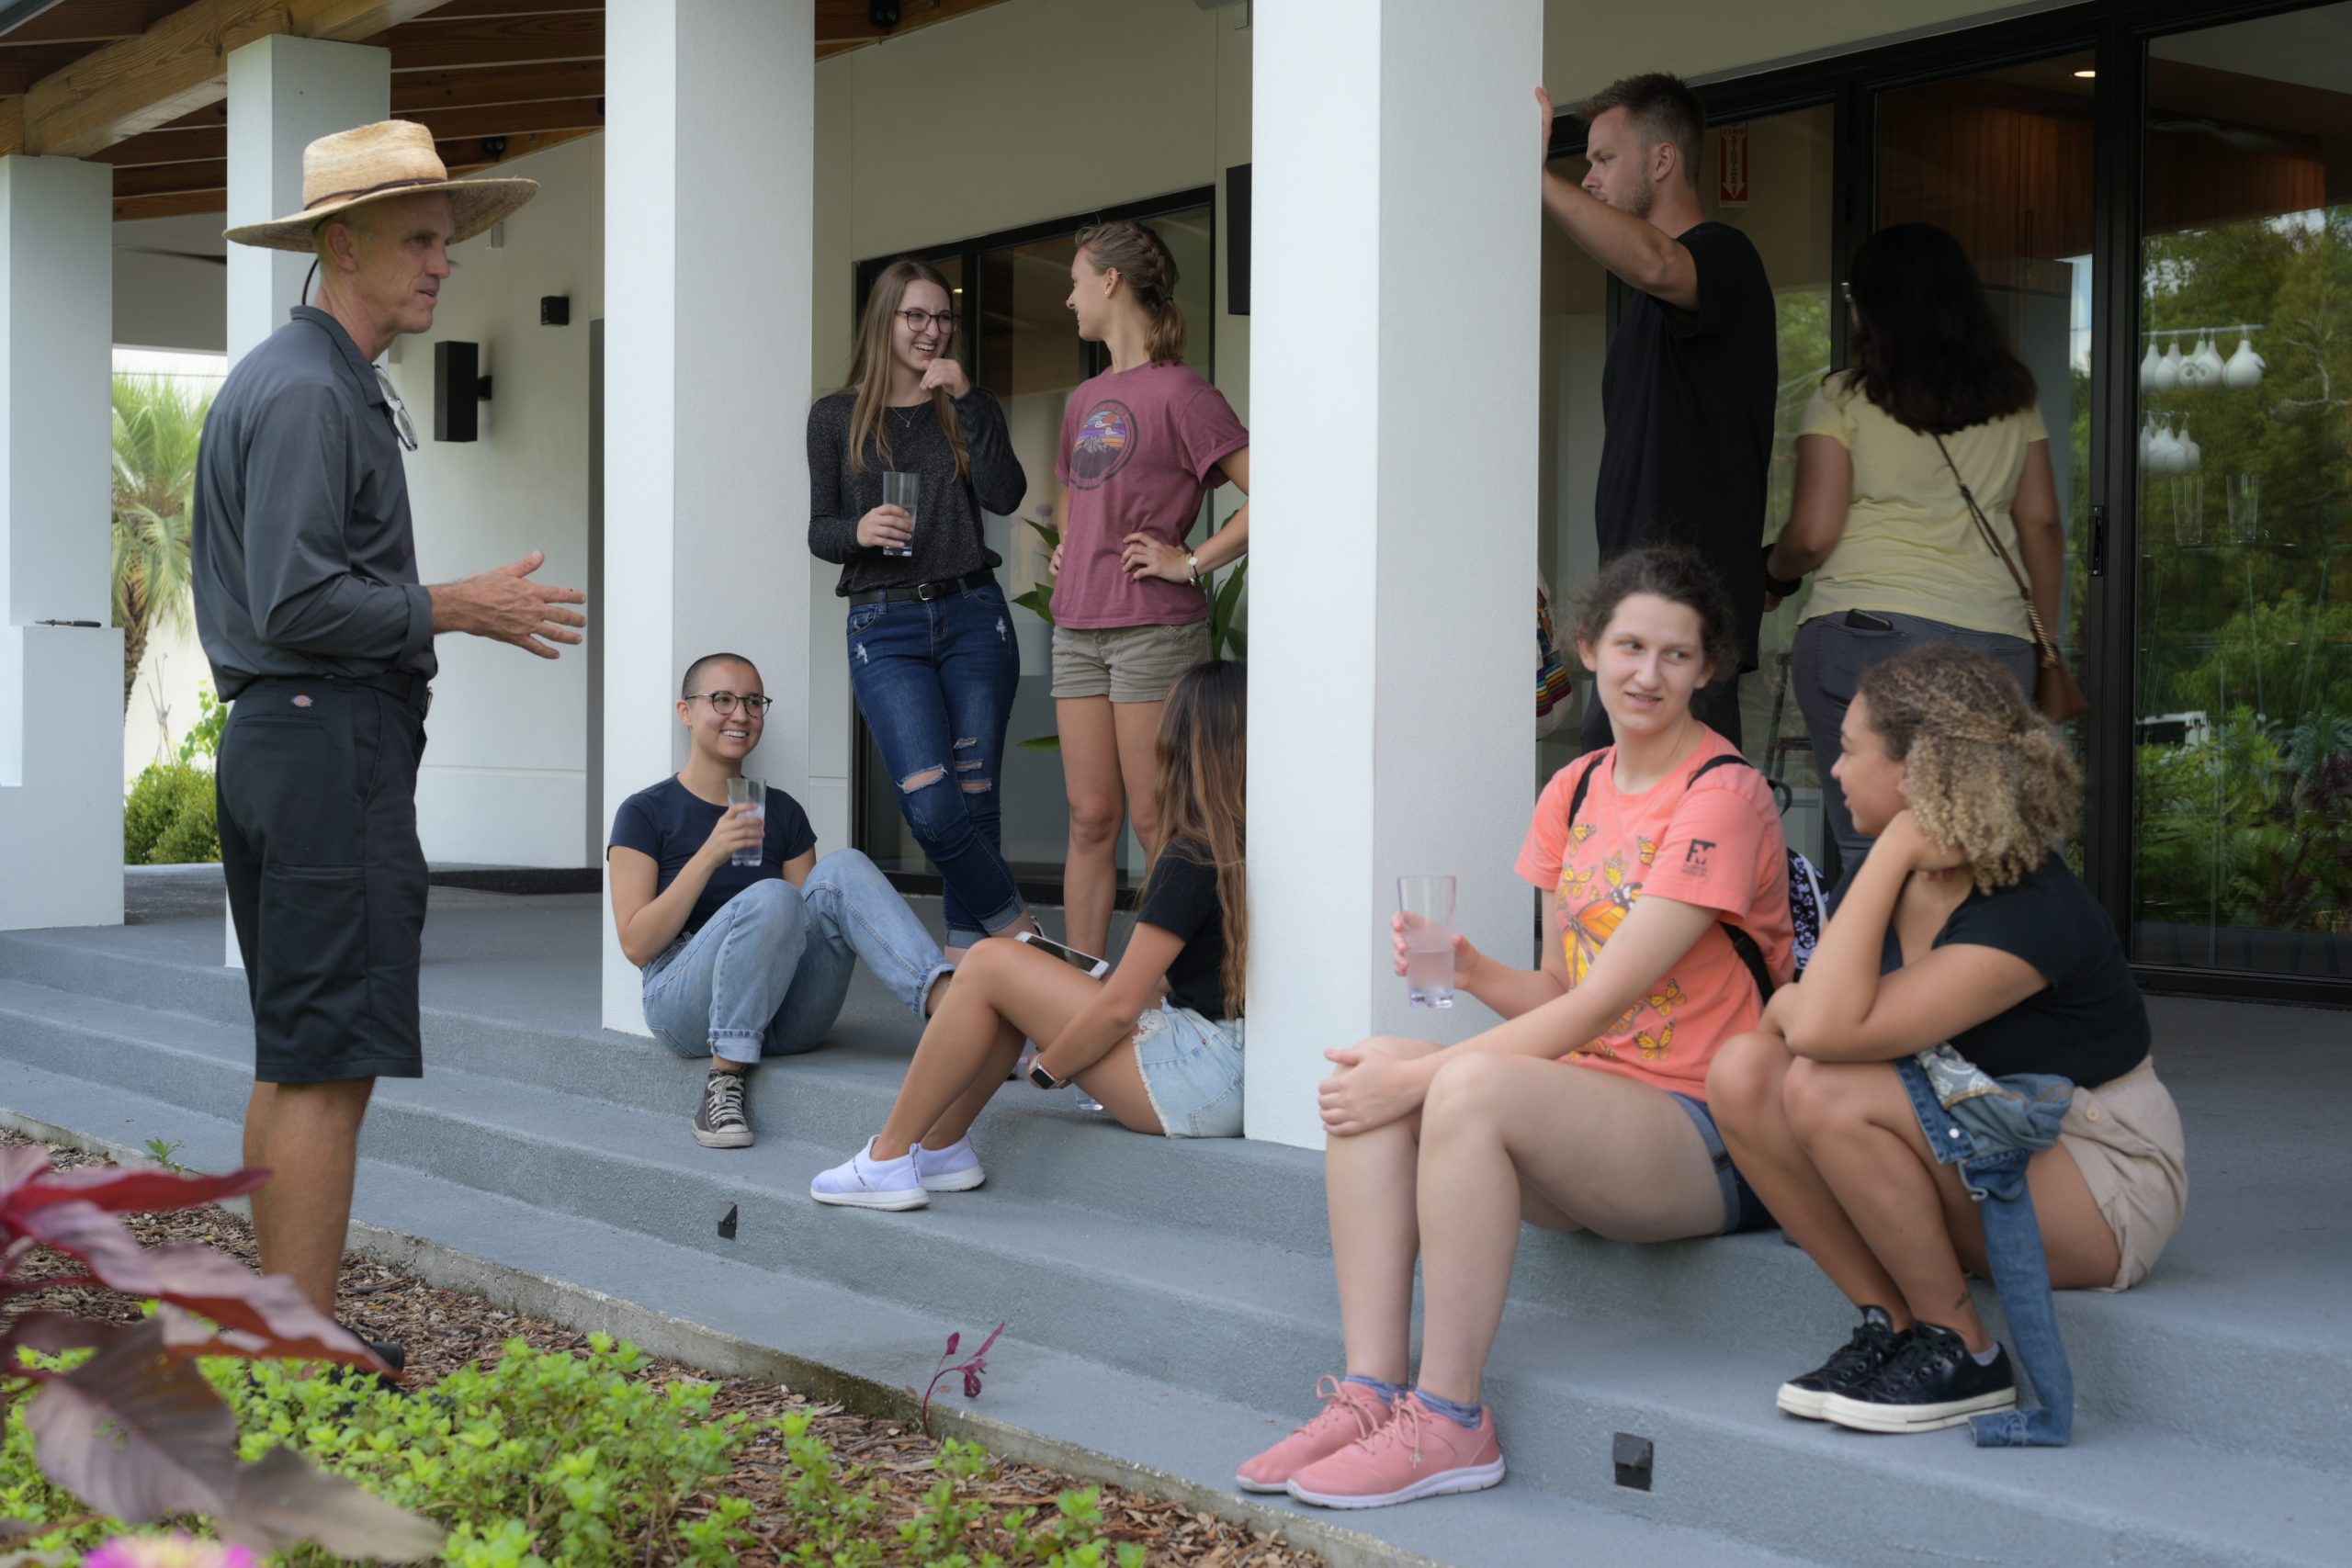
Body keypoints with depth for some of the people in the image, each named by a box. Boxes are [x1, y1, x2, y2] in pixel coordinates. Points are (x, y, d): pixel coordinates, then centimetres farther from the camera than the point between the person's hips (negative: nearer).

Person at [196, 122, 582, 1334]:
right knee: (329, 1064, -10)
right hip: (330, 740, -11)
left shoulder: (317, 381, 20)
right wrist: (457, 609, -11)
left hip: (272, 736, 11)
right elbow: (300, 605, -21)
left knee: (290, 1062, 13)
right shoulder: (308, 392, -13)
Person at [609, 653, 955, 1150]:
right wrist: (710, 855, -16)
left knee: (842, 867, -22)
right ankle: (726, 1079, -25)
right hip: (687, 1005, -4)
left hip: (785, 1020, 4)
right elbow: (637, 945, -6)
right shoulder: (647, 813, 4)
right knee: (770, 897, -32)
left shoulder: (781, 811, 16)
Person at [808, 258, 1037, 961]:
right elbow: (819, 533, 6)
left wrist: (968, 402, -9)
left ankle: (966, 950, 8)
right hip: (885, 626, -2)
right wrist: (859, 531, -16)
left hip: (973, 617, 2)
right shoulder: (836, 417, 8)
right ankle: (1018, 928, 0)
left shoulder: (968, 408, 12)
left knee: (975, 798, 0)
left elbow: (1006, 496, -5)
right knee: (932, 806, -16)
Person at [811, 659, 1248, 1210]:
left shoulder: (1191, 861, -16)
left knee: (990, 965, -5)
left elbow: (1119, 1006, -16)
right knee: (1005, 973, 14)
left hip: (1202, 1077, -9)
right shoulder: (1255, 849, 7)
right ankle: (942, 1148, 19)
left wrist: (1046, 1069, 0)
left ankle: (888, 1160, 3)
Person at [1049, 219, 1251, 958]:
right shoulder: (1085, 399, 16)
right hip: (1078, 630, 7)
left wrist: (1191, 562, -14)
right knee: (1090, 821, 8)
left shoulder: (1180, 391, -8)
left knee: (1155, 823, -4)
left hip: (1155, 629, -7)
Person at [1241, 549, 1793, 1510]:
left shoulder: (1724, 797, -10)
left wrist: (1422, 1074, -20)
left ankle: (1449, 1422, -23)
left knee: (1472, 1087, -32)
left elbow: (1601, 1003, -17)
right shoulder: (1575, 792, 14)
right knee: (1369, 1073, -16)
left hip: (1709, 1140, -7)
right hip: (1593, 1115, 7)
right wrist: (1474, 972, -8)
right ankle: (1369, 1394, -19)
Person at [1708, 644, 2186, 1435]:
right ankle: (1889, 1324, -6)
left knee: (1829, 1093, -30)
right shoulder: (1900, 878, 0)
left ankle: (1964, 1356, -13)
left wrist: (1891, 855, -30)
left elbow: (1833, 1029, -35)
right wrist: (1792, 1005, -19)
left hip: (2099, 1189, -8)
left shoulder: (2035, 917, -26)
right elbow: (1798, 1012, 5)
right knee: (1744, 1070, -14)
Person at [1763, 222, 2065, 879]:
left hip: (1863, 629, -4)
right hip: (1992, 640, 4)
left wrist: (1775, 569, 19)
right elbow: (2041, 523, 15)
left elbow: (1813, 534, -3)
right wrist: (2045, 641, 23)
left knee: (1871, 856, -3)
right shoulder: (2013, 399, 14)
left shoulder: (1843, 401, 1)